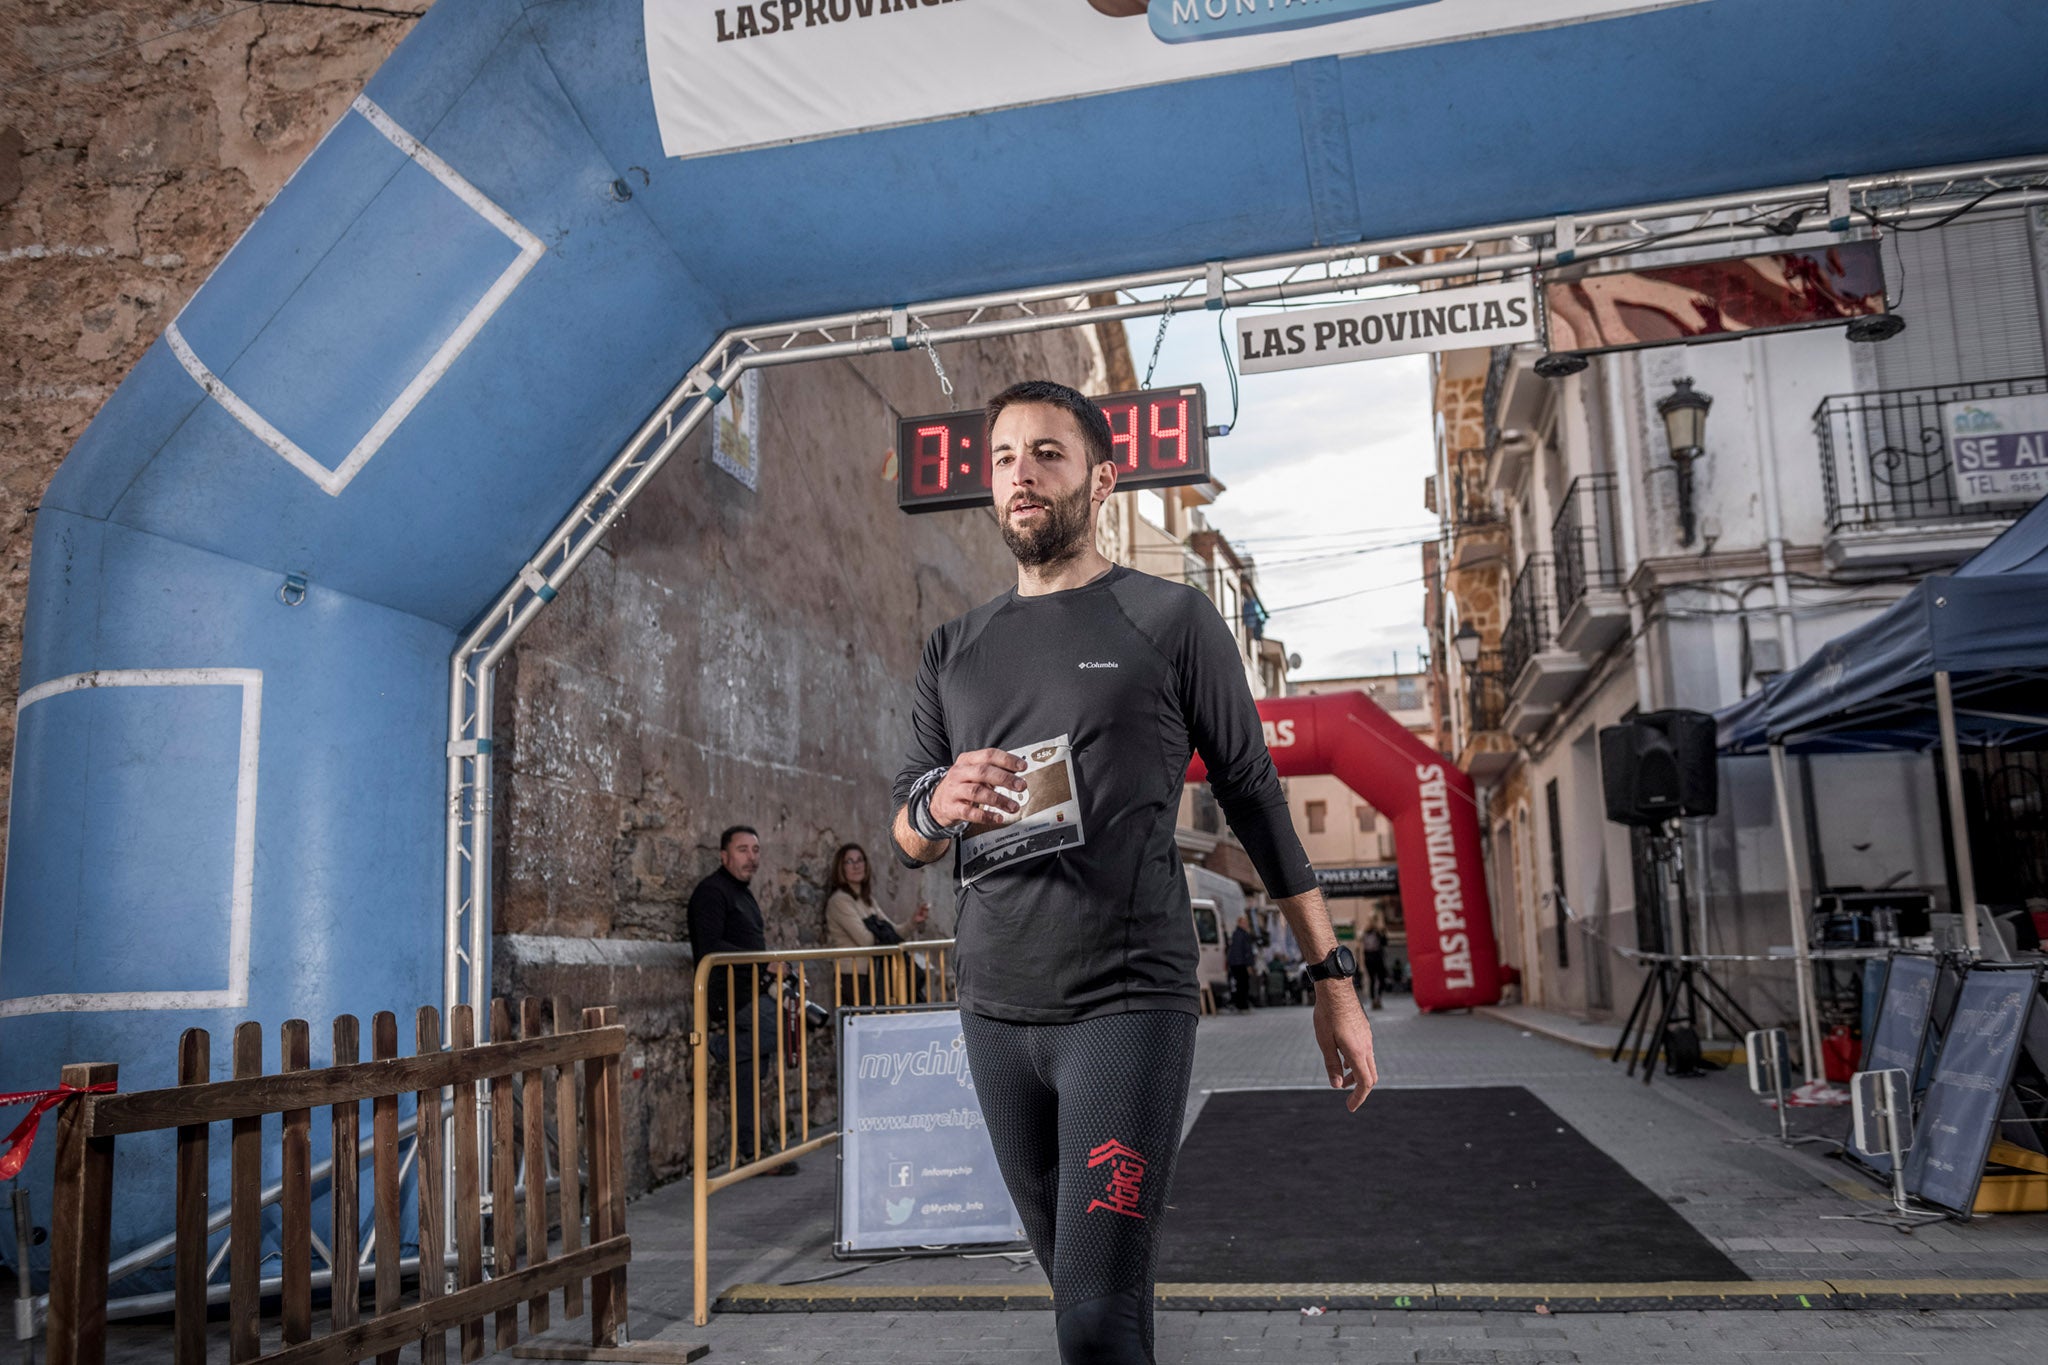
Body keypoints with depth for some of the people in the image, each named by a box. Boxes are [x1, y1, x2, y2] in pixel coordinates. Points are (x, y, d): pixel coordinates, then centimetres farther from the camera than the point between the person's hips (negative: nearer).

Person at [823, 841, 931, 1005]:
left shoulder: (867, 900, 17)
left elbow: (894, 932, 10)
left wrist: (914, 921, -8)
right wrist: (882, 930, 1)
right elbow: (865, 939, -16)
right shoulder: (839, 900, -10)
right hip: (853, 978, -8)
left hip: (870, 976, 8)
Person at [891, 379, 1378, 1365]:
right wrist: (939, 807, -14)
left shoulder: (1170, 621, 1)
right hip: (994, 1012, 5)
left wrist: (1334, 980, 1)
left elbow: (1255, 799, 3)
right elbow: (905, 838, 11)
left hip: (1127, 1003, -4)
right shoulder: (954, 652, 12)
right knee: (1081, 1286, 14)